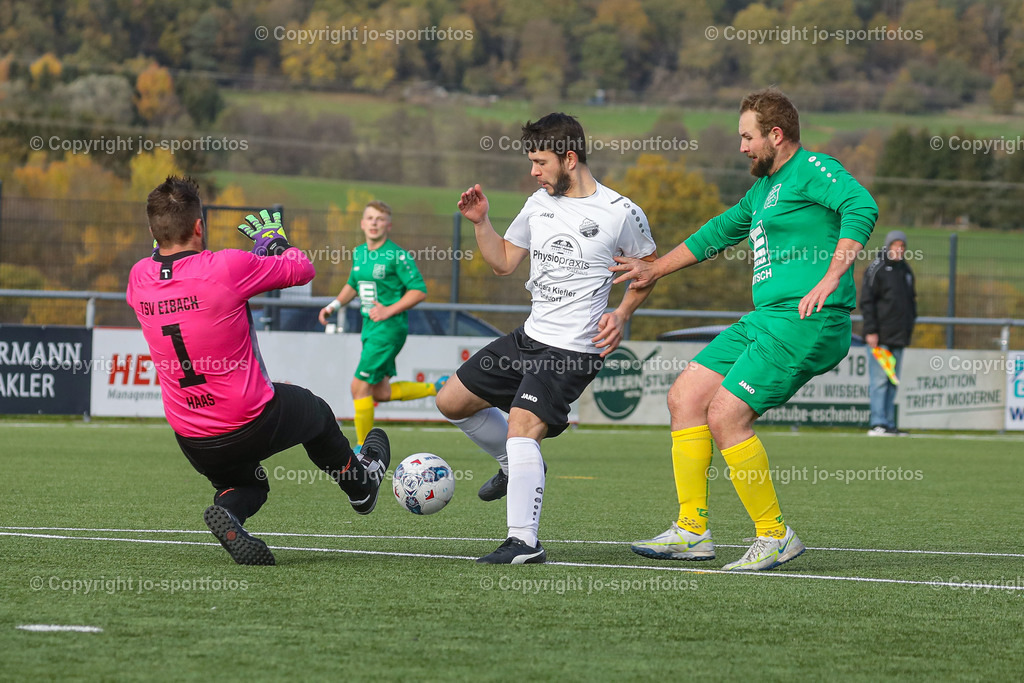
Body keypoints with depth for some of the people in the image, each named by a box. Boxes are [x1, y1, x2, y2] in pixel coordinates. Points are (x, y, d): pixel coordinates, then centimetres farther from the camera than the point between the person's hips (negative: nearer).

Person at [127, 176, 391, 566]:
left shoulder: (140, 278, -8)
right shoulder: (228, 267, -22)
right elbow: (302, 269, -4)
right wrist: (275, 240, 15)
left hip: (192, 440, 4)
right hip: (252, 423, -4)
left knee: (245, 485, 30)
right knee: (316, 413, 28)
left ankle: (228, 511, -5)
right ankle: (361, 483, 53)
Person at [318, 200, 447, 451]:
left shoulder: (397, 256, -13)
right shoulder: (359, 253, 9)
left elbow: (419, 290, -13)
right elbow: (353, 285, 26)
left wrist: (390, 310, -19)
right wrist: (334, 305, 12)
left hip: (389, 327, -8)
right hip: (370, 327, 8)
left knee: (360, 385, -9)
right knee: (380, 392, 13)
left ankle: (363, 449, 3)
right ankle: (438, 388, 28)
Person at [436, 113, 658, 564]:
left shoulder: (621, 213, -10)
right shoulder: (538, 203, 8)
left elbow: (650, 266, 4)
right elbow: (503, 261, 17)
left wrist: (622, 315, -9)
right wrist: (480, 222, 2)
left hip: (575, 351, -8)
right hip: (530, 337, 8)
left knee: (521, 428, -23)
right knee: (451, 401, 11)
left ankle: (524, 543, -21)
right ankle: (516, 465, 30)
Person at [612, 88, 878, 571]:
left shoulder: (811, 170, -6)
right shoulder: (765, 190, 24)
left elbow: (861, 207, -23)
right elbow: (719, 232, 38)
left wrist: (830, 279, -30)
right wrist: (655, 271, 43)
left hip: (805, 320, -10)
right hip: (765, 317, 10)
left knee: (725, 415, -16)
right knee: (684, 398, 6)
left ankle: (774, 536, -5)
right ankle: (692, 531, 8)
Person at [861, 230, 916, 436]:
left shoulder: (905, 270, 16)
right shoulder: (877, 268, -4)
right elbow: (866, 301, -9)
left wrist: (909, 326, 16)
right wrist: (871, 331, -15)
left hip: (899, 336, 7)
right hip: (880, 336, -7)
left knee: (893, 381, 7)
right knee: (879, 380, -9)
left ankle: (888, 423, 10)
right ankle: (878, 423, -10)